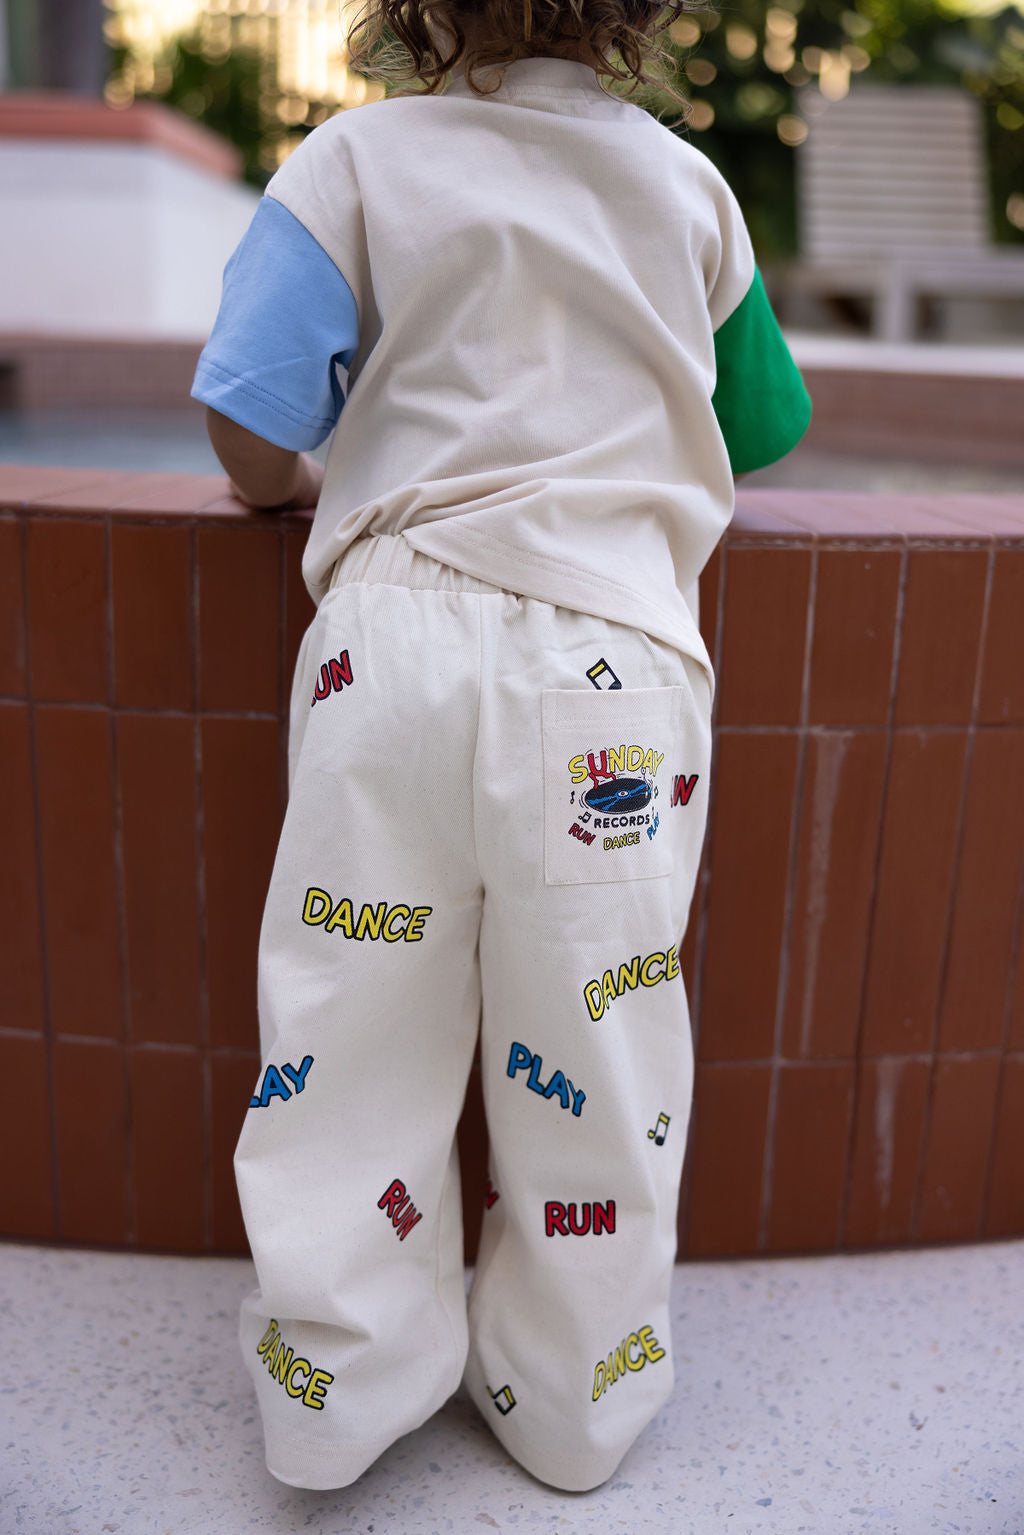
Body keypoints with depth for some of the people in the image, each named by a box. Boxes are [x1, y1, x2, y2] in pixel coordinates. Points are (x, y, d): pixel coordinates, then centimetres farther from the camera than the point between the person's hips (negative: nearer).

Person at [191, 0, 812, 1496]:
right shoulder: (689, 183, 13)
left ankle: (343, 1388, 29)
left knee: (356, 1033, 11)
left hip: (396, 630, 0)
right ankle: (575, 1401, 31)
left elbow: (249, 436, -5)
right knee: (595, 1051, 12)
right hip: (611, 655, 1)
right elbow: (766, 433, 23)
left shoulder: (355, 159, 5)